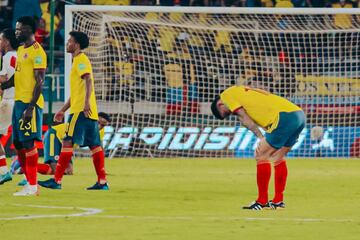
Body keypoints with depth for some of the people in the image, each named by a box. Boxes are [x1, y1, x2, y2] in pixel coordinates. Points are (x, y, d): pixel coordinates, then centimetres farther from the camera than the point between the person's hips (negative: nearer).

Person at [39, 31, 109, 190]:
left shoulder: (81, 60, -7)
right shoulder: (77, 61, 24)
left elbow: (88, 80, -22)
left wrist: (86, 103, -34)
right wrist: (63, 110, 30)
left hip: (81, 111, -10)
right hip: (89, 112, 10)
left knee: (67, 142, -10)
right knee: (94, 145, 6)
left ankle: (56, 180, -13)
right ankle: (102, 182, 5)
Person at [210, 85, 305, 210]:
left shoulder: (227, 95, 9)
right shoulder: (244, 91, 32)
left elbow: (245, 119, -1)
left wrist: (261, 137, -5)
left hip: (285, 116, -9)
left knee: (261, 156, 0)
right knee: (278, 157, 20)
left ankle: (262, 201, 5)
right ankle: (278, 200, 24)